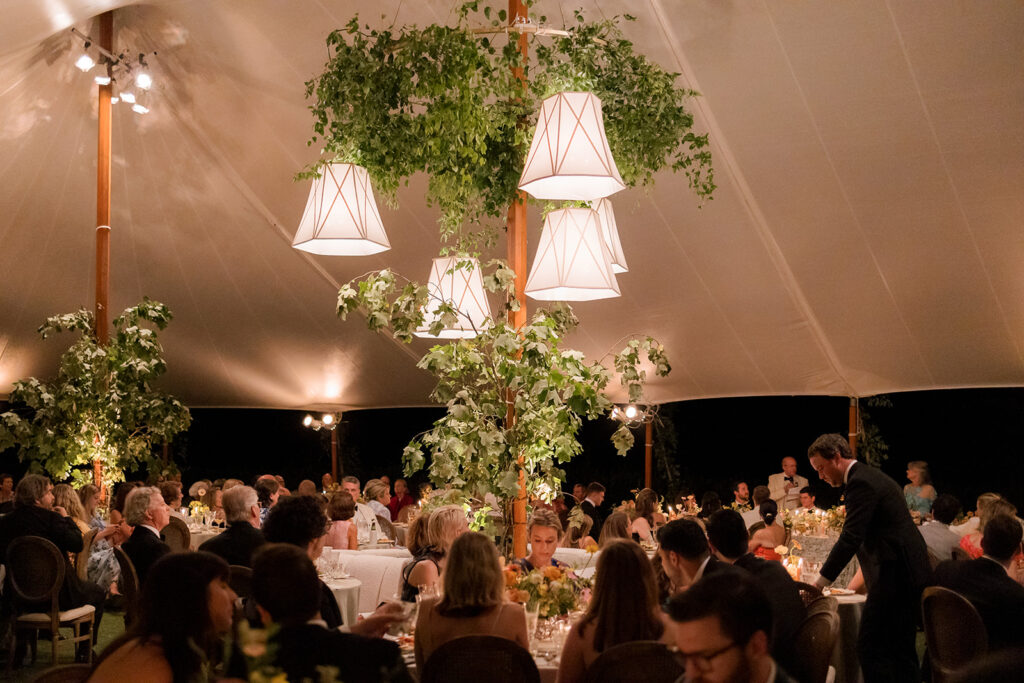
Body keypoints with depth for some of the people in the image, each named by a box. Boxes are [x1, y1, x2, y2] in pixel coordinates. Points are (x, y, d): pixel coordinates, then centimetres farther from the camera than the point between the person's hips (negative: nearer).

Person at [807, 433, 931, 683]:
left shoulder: (861, 482, -14)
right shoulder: (871, 476, 18)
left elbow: (851, 538, -22)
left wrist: (819, 583, -20)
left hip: (893, 576, -11)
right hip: (909, 575, 11)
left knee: (870, 647, -9)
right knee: (900, 648, 16)